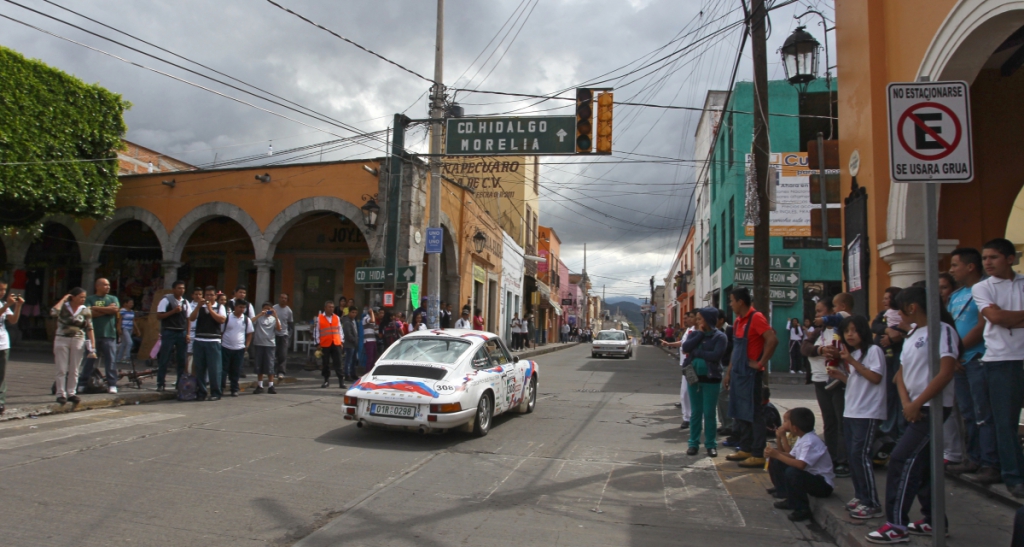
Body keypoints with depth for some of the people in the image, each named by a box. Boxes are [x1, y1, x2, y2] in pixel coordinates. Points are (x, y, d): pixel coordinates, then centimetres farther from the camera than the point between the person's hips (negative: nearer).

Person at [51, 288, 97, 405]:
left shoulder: (86, 310, 3)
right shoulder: (63, 307, -2)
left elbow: (89, 328, 3)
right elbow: (53, 312, -25)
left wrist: (93, 343, -6)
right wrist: (63, 299, -13)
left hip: (78, 341, 2)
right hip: (62, 339, -2)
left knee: (74, 370, 7)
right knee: (62, 369, 1)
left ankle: (72, 393, 15)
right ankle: (61, 394, 5)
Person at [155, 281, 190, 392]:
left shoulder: (185, 302, 12)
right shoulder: (166, 300, -4)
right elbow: (159, 316, -8)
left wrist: (187, 334, 5)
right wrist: (173, 311, -17)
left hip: (182, 333, 5)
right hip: (168, 332, -5)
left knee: (182, 359, 7)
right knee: (164, 359, -1)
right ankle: (161, 384, 6)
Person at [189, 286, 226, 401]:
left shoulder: (220, 307, 8)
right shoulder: (199, 307, 15)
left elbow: (222, 319, -8)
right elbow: (191, 318, 0)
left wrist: (210, 309, -9)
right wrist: (199, 306, -9)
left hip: (213, 341, -3)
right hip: (199, 341, 3)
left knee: (214, 368, -4)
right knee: (199, 368, 4)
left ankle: (216, 393, 2)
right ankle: (201, 393, 12)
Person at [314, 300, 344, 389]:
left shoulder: (336, 318, 10)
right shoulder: (319, 318, -1)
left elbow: (340, 330, 15)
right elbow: (316, 331, -1)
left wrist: (341, 341, 10)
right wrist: (318, 344, -4)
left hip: (336, 344, 2)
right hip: (325, 345, -2)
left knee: (338, 363, -1)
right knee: (325, 364, 7)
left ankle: (341, 380, 0)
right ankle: (326, 380, 19)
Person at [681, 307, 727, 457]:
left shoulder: (719, 336, -7)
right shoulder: (694, 334, 7)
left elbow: (716, 355, -20)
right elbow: (685, 348, -10)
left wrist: (696, 352, -12)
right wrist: (700, 334, -11)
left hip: (711, 378, -4)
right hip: (693, 377, 4)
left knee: (709, 413, 2)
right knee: (695, 412, 9)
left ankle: (711, 444, 13)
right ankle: (694, 443, 16)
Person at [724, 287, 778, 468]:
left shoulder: (756, 318, -14)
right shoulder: (738, 321, 14)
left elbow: (773, 339, -25)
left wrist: (761, 363, -20)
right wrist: (729, 372, 18)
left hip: (750, 374, -9)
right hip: (738, 373, 9)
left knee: (754, 414, -4)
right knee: (739, 414, 14)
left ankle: (758, 455, 2)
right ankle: (745, 450, 24)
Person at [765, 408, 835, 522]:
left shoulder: (811, 442, -24)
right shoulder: (801, 438, 6)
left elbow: (801, 465, -36)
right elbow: (791, 457, 5)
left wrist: (777, 455, -31)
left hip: (823, 484, -9)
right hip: (807, 475, 9)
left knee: (792, 472, -35)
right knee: (776, 463, 4)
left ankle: (802, 509, -16)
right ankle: (788, 499, 12)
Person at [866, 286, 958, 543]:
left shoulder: (942, 330, -12)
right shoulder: (913, 335, 14)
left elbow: (945, 373, -21)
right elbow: (901, 373, 14)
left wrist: (916, 403, -19)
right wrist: (906, 402, -5)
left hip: (932, 407, -9)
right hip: (916, 409, 9)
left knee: (901, 461, -12)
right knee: (921, 463, 14)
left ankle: (897, 525, -6)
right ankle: (934, 520, 26)